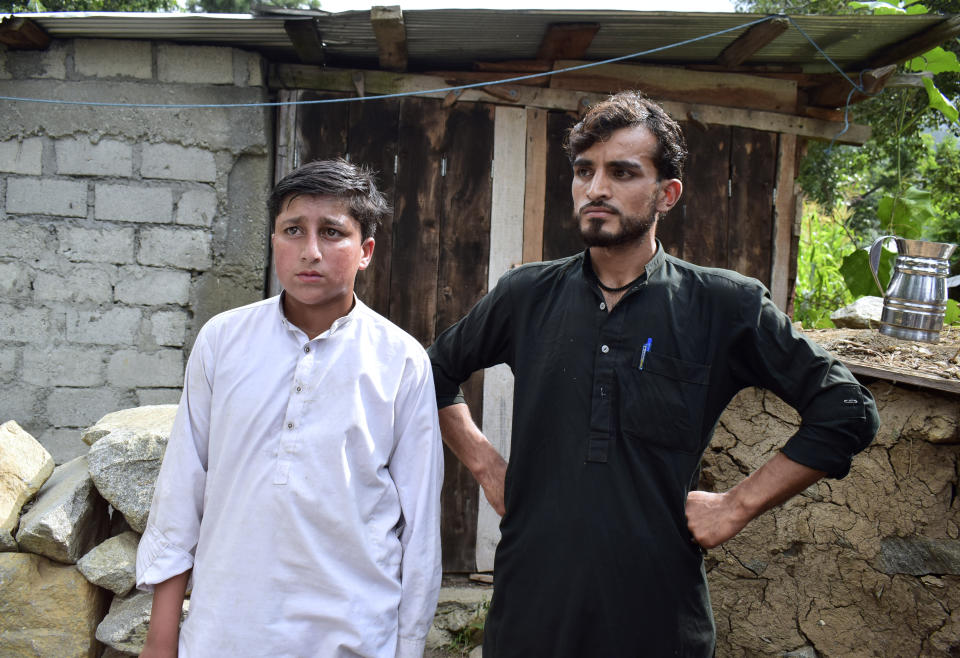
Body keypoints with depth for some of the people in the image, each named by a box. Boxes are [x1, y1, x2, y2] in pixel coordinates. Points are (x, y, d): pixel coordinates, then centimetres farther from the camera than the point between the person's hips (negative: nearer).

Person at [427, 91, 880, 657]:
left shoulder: (726, 306, -6)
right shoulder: (526, 296, 2)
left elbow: (847, 412, -3)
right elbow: (438, 371, 17)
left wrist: (737, 505, -7)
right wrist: (485, 465, 6)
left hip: (659, 610, -2)